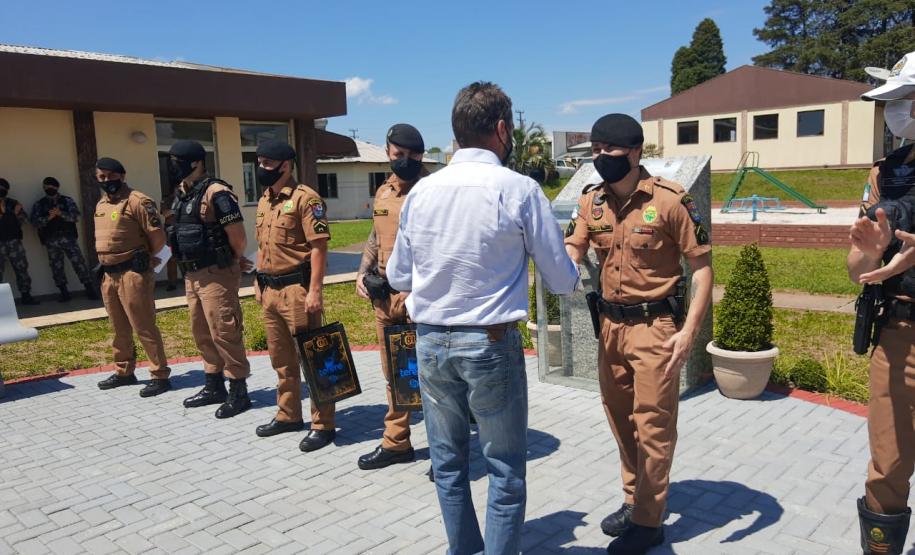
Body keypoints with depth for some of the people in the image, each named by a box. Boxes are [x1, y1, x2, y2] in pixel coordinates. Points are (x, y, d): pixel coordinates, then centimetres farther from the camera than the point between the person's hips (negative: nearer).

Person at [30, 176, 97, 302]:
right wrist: (48, 217, -17)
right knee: (57, 267, 4)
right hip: (51, 241, 2)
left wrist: (61, 213, -20)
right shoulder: (38, 205, 9)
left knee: (78, 262, -7)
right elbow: (35, 222, -2)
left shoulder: (67, 201, 7)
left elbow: (76, 216, -6)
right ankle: (64, 292, 13)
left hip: (69, 237, -2)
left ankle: (90, 289, -2)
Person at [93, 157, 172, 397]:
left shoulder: (137, 201, -13)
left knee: (144, 327, -7)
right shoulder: (101, 204, 15)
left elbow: (157, 235, -14)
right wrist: (103, 264, 17)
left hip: (132, 273, -9)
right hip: (109, 274, 9)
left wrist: (144, 258, 0)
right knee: (119, 328, 18)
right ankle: (124, 372, 31)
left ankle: (160, 376, 0)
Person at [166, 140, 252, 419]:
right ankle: (214, 387, 30)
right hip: (192, 275, 9)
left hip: (216, 275, -9)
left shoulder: (215, 193, -16)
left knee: (224, 333, -4)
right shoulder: (181, 195, 12)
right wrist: (188, 269, 16)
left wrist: (230, 264, -1)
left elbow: (239, 239, -17)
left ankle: (239, 393, 6)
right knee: (202, 334, 16)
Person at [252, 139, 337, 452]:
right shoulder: (264, 200, 15)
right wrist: (259, 283, 18)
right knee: (281, 359, 17)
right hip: (271, 290, 9)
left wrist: (314, 291, -20)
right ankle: (288, 415, 32)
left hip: (296, 288, -9)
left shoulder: (304, 198, -12)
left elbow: (319, 247, -16)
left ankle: (323, 425, 7)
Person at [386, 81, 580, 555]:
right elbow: (561, 281, -6)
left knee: (447, 461, 20)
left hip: (430, 343, 5)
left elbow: (398, 276, 8)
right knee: (505, 469, 11)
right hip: (491, 344, -4)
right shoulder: (519, 189, -11)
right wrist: (575, 273, 17)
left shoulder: (421, 190, 0)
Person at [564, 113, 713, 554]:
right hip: (610, 325, 6)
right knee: (620, 419, 17)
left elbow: (702, 265, -9)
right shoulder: (590, 201, 3)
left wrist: (689, 329, -16)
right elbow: (570, 255, 0)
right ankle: (635, 500, 36)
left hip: (655, 327, -6)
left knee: (652, 424, 3)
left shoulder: (670, 200, -13)